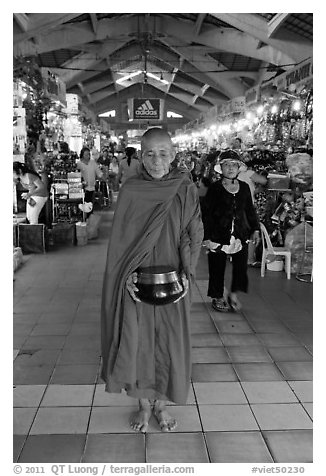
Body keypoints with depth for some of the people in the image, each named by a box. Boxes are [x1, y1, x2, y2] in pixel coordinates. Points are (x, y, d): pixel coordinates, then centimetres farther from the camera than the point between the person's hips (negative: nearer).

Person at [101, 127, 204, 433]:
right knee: (137, 340, 6)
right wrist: (128, 275, -12)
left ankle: (161, 403, 30)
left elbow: (194, 235, -2)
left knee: (169, 341, 7)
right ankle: (144, 404, 29)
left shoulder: (186, 189, -3)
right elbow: (120, 238, -1)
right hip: (137, 281, 0)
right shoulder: (130, 190, -2)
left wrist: (186, 273, -14)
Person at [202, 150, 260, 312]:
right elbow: (207, 214, -6)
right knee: (217, 266, 5)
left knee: (241, 263, -2)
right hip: (219, 234, -3)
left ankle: (233, 295, 16)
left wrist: (255, 229, 10)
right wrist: (207, 237, -11)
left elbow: (250, 210, 16)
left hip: (240, 233, 4)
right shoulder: (214, 189, -5)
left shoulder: (244, 187, 8)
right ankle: (217, 297, 22)